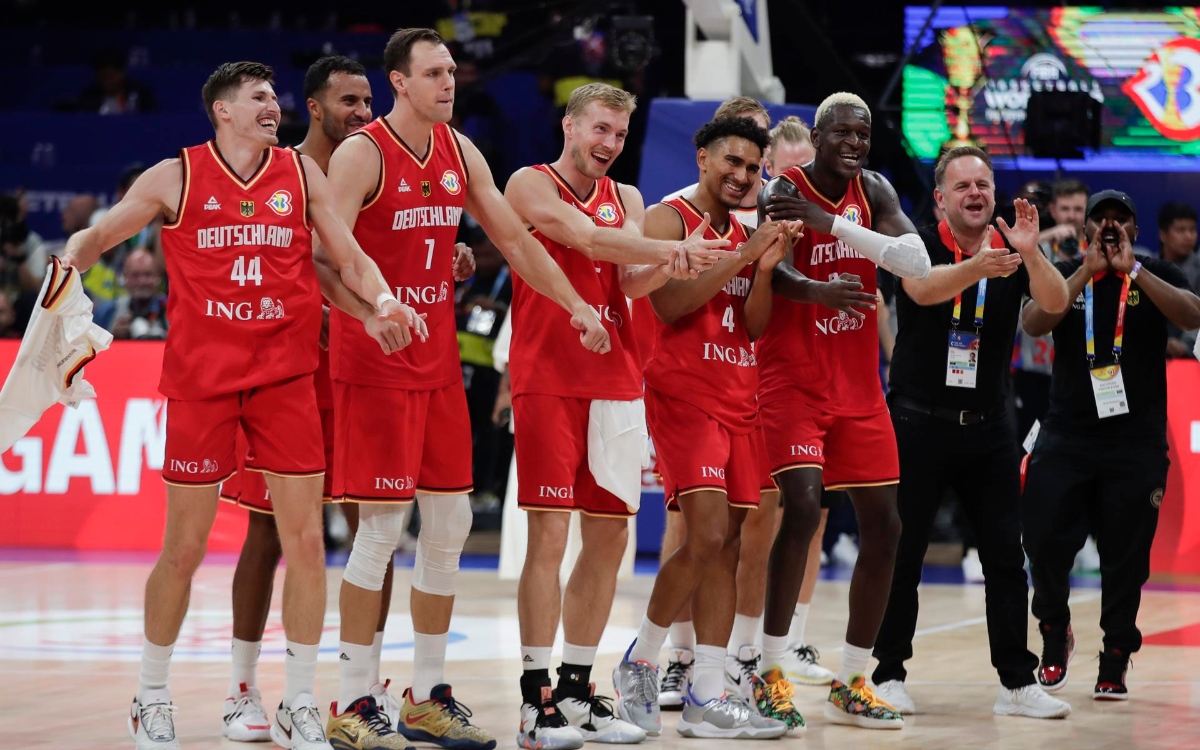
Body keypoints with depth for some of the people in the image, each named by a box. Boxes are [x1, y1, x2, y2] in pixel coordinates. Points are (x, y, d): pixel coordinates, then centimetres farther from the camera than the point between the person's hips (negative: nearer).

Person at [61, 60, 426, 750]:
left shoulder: (301, 172, 7)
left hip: (285, 376, 2)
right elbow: (96, 236, 5)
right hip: (200, 379, -2)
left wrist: (383, 299, -13)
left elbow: (349, 256, 7)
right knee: (184, 550, 3)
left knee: (306, 541, -2)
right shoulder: (177, 176, 1)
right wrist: (68, 266, -16)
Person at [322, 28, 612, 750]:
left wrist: (577, 305, 11)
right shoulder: (361, 154, -11)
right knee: (382, 528, -8)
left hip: (438, 360, 7)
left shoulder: (461, 152, 9)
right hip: (373, 362, -7)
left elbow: (516, 238, 16)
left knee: (450, 523, 8)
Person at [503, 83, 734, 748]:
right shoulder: (531, 185, -1)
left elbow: (633, 281, -1)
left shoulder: (626, 200, 16)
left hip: (616, 381, 6)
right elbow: (587, 238, -17)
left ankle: (577, 689, 16)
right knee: (549, 533, -9)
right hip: (548, 379, -6)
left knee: (609, 534, 6)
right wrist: (671, 250, -21)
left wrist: (669, 266, -22)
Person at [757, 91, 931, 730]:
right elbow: (771, 276, -21)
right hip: (792, 381, -6)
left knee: (883, 525, 4)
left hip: (858, 387, 6)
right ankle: (770, 671, -10)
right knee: (803, 506, -23)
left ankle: (850, 686, 15)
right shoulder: (781, 192, -9)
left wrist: (834, 224, -21)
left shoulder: (874, 193, 5)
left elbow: (919, 264, -11)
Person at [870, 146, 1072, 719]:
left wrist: (1029, 253, -33)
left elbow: (1056, 303, -13)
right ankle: (887, 674, 11)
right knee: (900, 553, 2)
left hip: (989, 428, 3)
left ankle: (1017, 682, 7)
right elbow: (922, 287, -27)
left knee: (1006, 555, 2)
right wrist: (977, 267, -47)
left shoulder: (1014, 249, 3)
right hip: (918, 423, -3)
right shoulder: (921, 245, -5)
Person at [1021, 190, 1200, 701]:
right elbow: (1032, 323, -11)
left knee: (1126, 557, 1)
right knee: (1044, 540, -6)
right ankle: (1055, 633, 20)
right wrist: (1088, 270, -16)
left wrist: (1132, 270, -19)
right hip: (1065, 437, 1)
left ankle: (1114, 663, 14)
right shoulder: (1066, 275, 6)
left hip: (1136, 444, -1)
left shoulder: (1156, 276, 3)